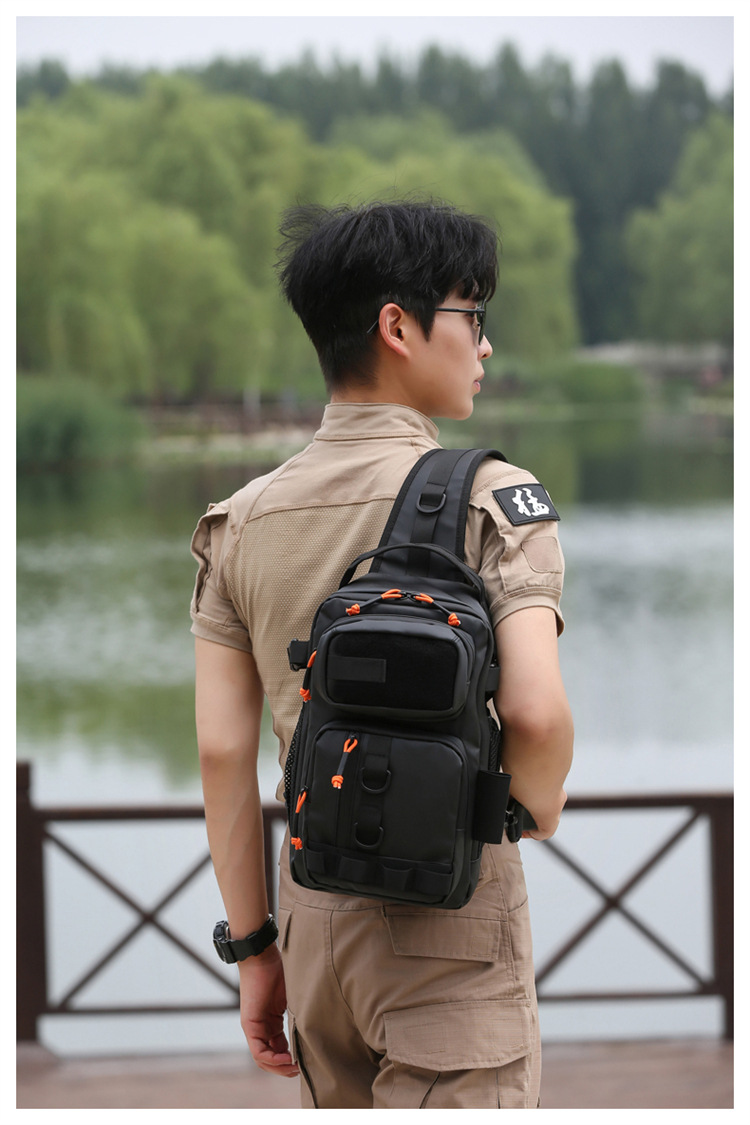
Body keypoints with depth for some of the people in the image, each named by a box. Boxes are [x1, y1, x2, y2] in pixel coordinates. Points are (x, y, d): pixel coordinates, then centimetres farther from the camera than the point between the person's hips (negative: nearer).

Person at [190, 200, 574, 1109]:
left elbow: (222, 750, 0)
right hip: (454, 934, -5)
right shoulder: (492, 499, -11)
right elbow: (535, 712, -23)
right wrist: (539, 811, -2)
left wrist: (252, 945, 6)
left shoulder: (241, 521, 3)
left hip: (315, 921, 5)